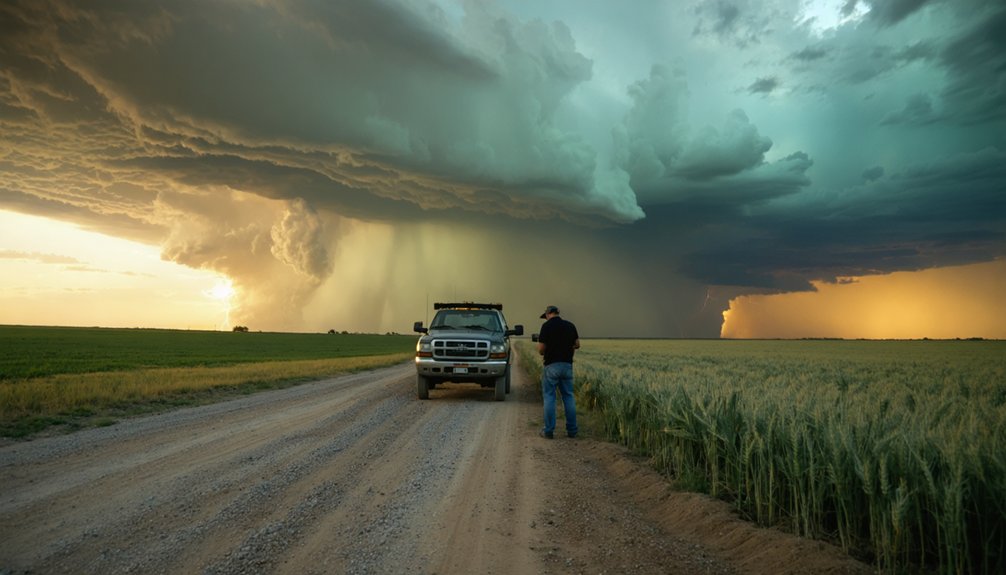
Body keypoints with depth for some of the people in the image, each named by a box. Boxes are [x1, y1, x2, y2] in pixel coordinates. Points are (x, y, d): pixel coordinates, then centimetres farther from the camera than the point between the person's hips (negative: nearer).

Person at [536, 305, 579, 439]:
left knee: (549, 397, 3)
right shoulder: (570, 325, 7)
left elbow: (541, 349, -9)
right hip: (567, 365, 4)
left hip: (551, 365, -4)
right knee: (568, 397, 11)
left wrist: (543, 354, 12)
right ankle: (572, 430, 13)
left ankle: (549, 431, 4)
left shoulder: (547, 326, -8)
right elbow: (577, 345, 11)